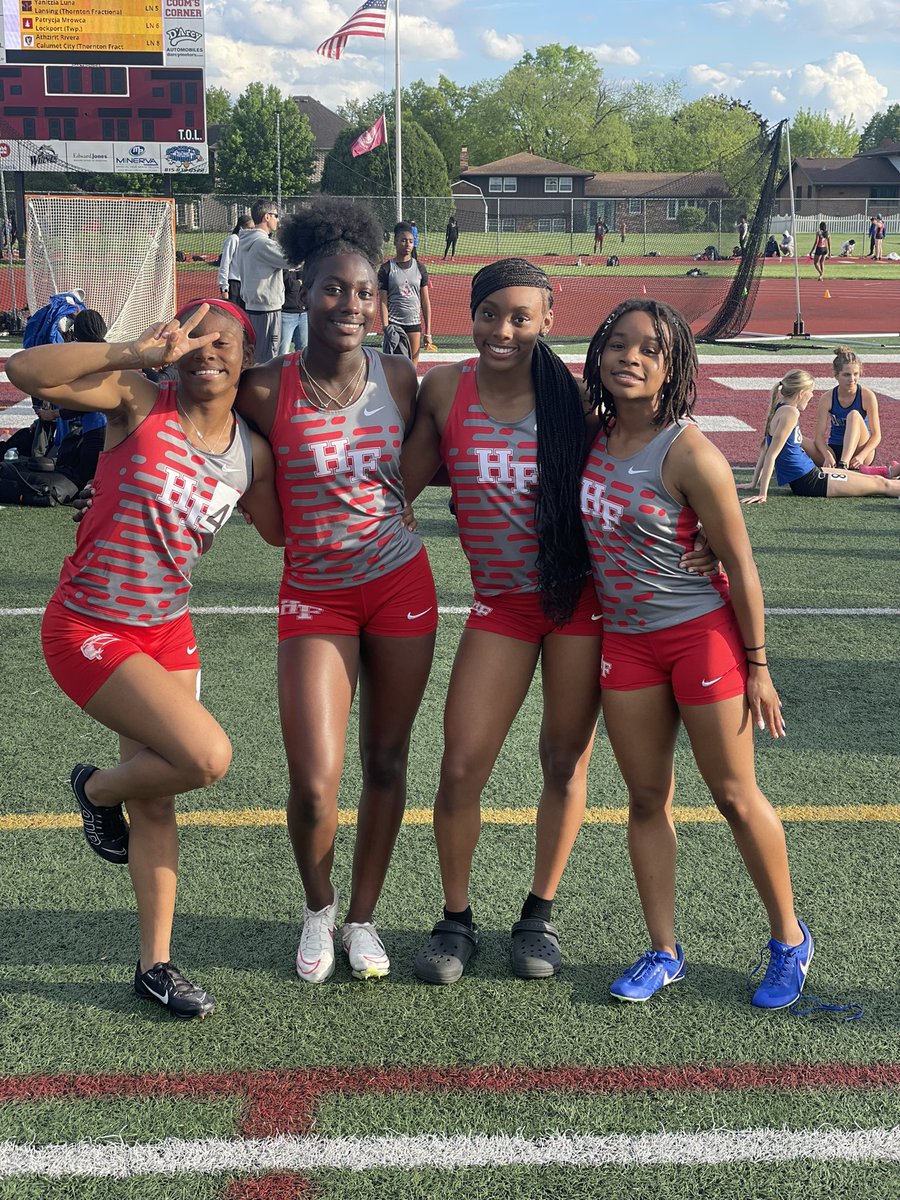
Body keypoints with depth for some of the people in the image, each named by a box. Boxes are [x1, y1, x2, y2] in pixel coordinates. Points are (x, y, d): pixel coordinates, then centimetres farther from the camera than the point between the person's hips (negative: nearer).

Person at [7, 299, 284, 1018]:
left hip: (168, 633, 6)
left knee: (156, 802, 12)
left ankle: (155, 963, 26)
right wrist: (138, 352, -29)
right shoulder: (140, 401, -12)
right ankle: (97, 789, 10)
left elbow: (283, 533, 16)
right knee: (209, 756, -21)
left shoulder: (253, 454, 1)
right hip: (87, 629, -6)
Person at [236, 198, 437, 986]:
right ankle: (318, 909, 23)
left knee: (386, 760, 10)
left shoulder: (398, 378, -3)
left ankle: (363, 917, 29)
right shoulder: (267, 390, -11)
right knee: (314, 784, -8)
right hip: (315, 596, -2)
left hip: (400, 584, 2)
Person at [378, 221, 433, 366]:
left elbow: (425, 301, 8)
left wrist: (428, 332, 4)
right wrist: (386, 329, -12)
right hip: (394, 324, -3)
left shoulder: (419, 268, 7)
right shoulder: (386, 269, -1)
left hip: (414, 324, 3)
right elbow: (383, 302, -3)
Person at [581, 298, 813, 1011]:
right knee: (647, 798, 9)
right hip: (624, 639, 6)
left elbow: (740, 566, -14)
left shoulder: (688, 453, -19)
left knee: (735, 795, 5)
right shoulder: (595, 435, -1)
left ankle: (789, 939, 24)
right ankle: (664, 953, 20)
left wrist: (757, 665, -10)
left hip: (701, 632, -6)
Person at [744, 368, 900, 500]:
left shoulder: (780, 409, 9)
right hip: (808, 483, -9)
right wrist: (762, 494, -25)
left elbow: (765, 450, 13)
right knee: (881, 485, 4)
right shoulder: (790, 413, -20)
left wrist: (754, 484, 17)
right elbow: (771, 454, -24)